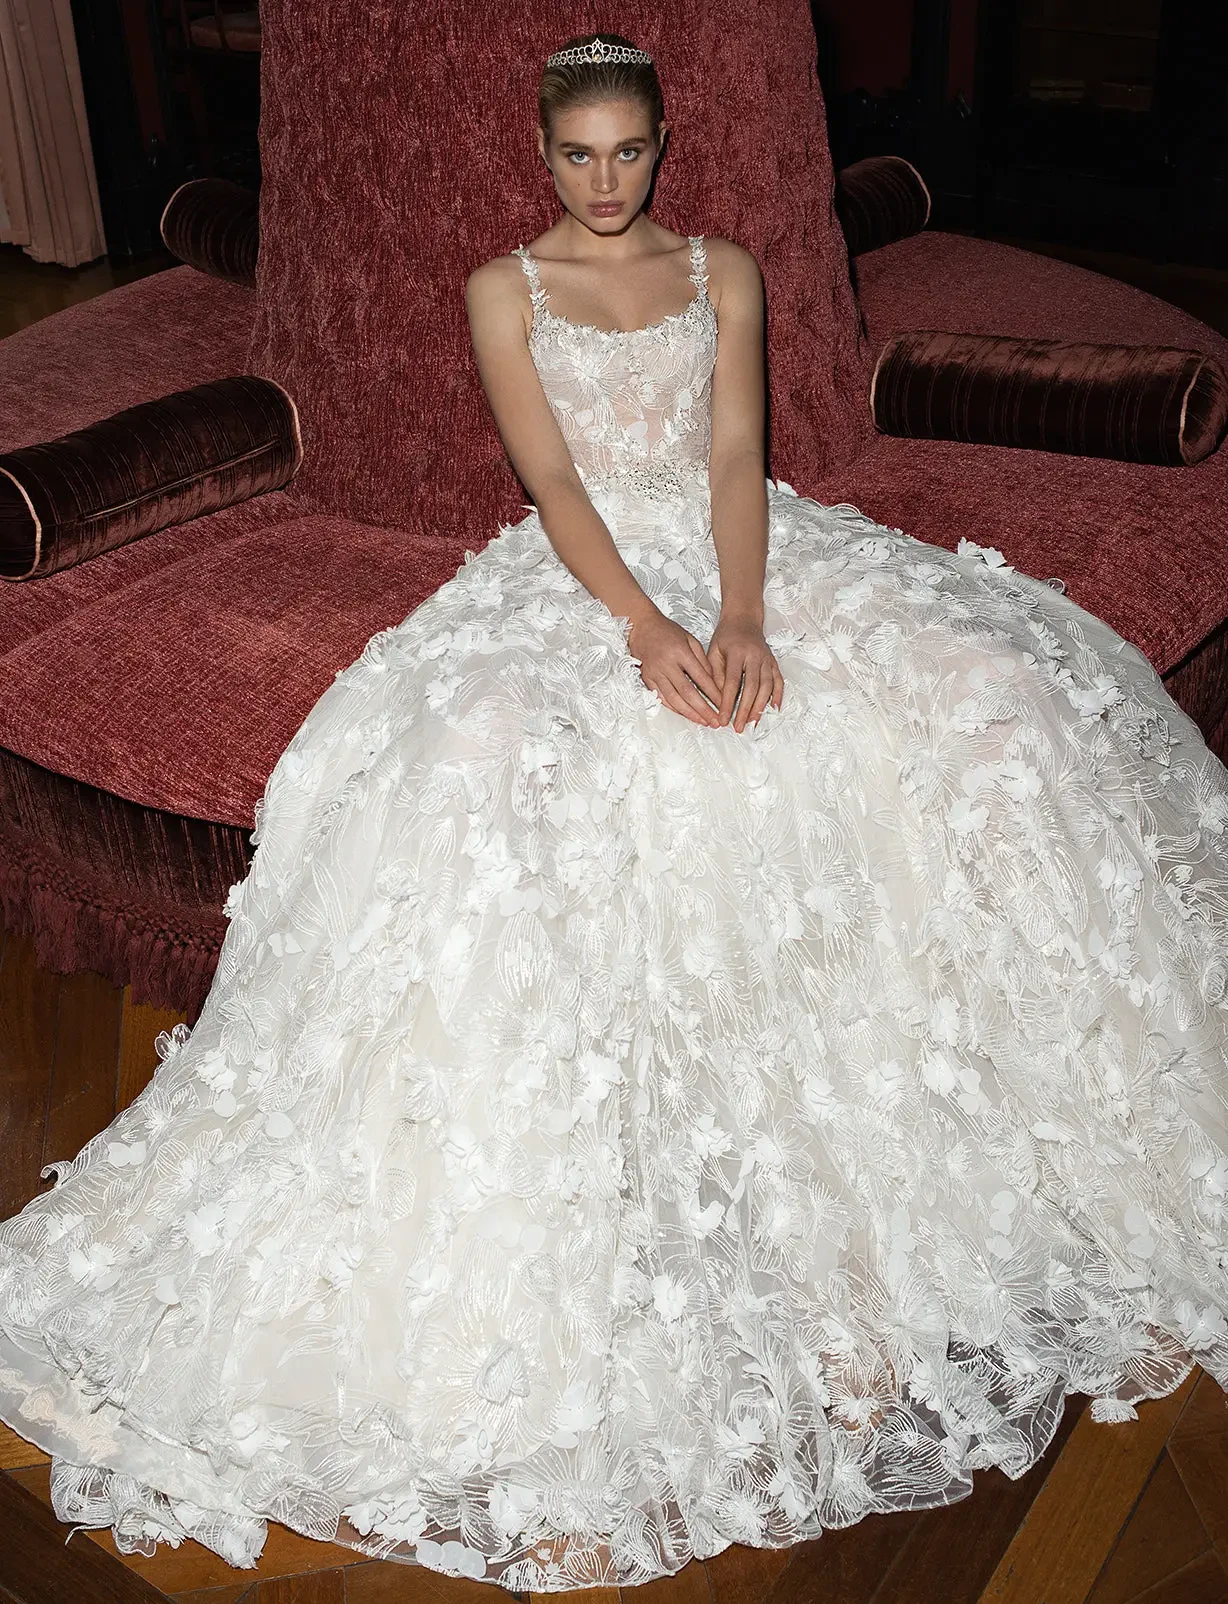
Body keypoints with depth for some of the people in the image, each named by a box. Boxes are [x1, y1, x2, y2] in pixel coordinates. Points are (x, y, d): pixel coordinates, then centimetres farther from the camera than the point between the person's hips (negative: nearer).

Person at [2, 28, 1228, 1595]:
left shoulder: (724, 269, 14)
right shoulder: (505, 288, 6)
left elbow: (736, 453, 0)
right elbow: (554, 481, -6)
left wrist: (742, 617, -18)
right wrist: (646, 626, -23)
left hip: (737, 557, 3)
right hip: (584, 575, -2)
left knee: (982, 698, -20)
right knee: (489, 762, -34)